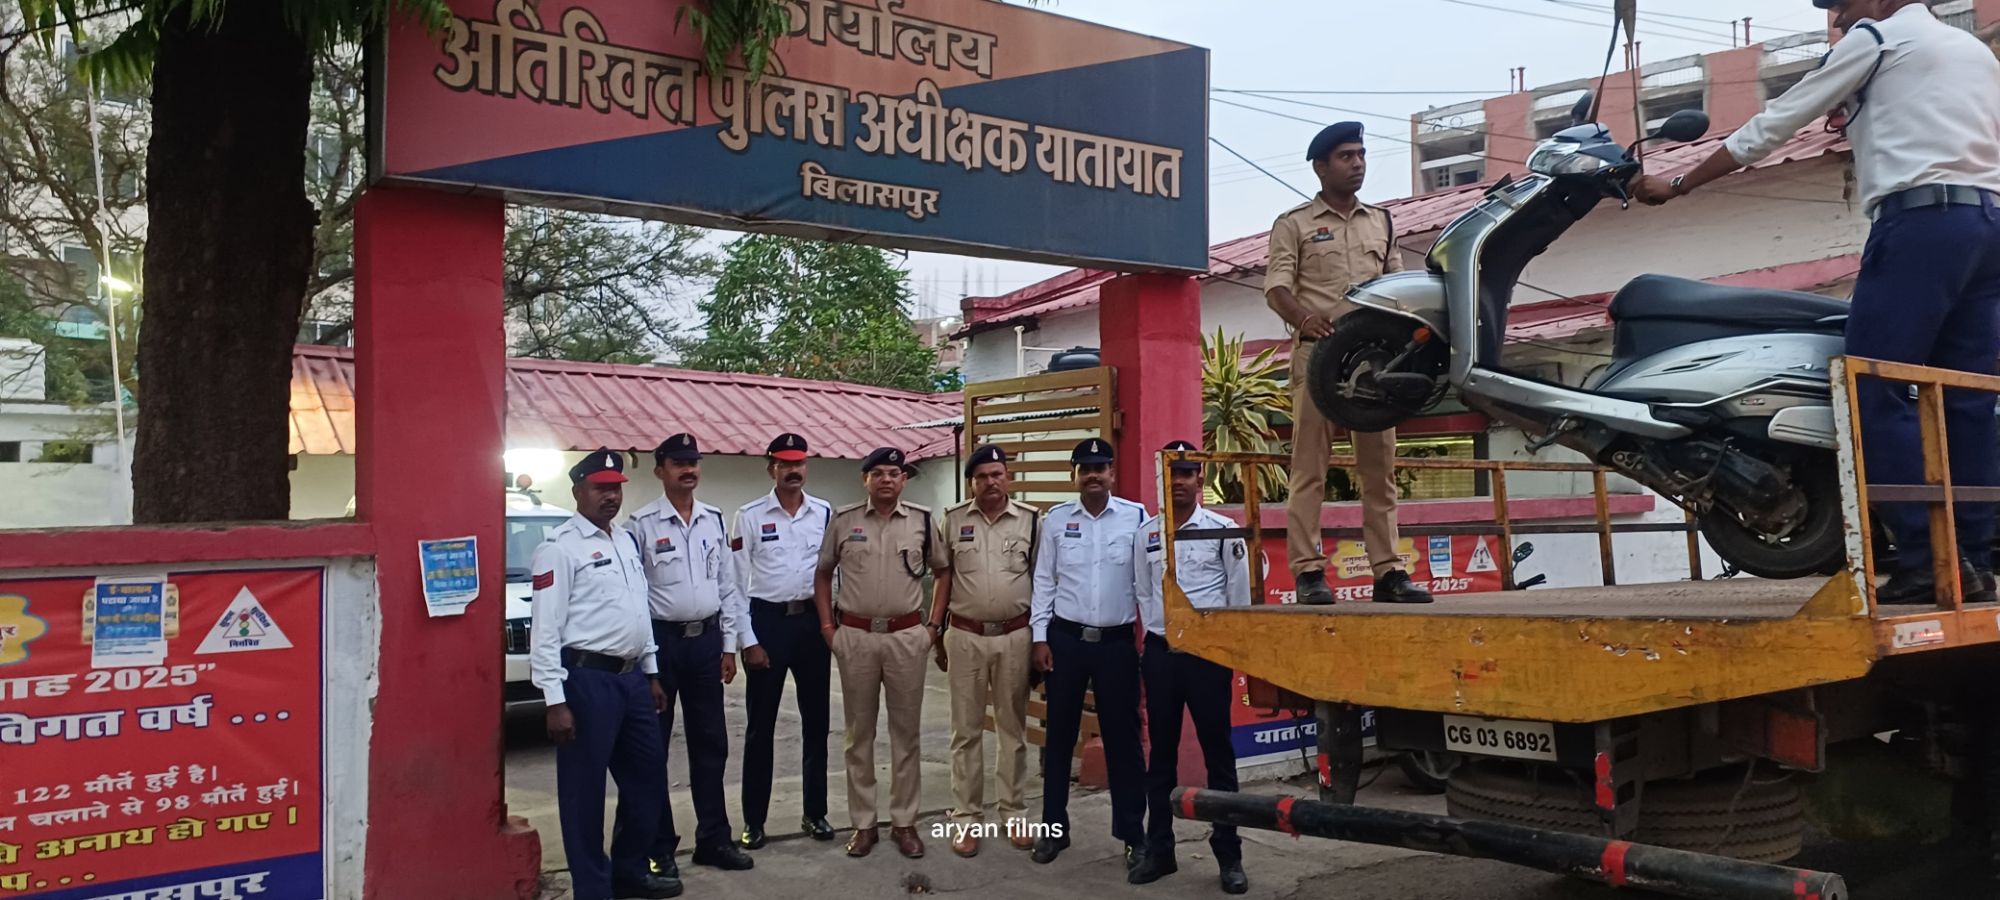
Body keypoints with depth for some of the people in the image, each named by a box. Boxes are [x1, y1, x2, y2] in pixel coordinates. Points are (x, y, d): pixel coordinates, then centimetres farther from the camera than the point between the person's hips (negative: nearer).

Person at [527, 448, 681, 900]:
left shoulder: (627, 541, 14)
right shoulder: (560, 547, -11)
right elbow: (545, 630, -15)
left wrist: (651, 673, 19)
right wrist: (555, 701, -19)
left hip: (631, 677, 8)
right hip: (586, 679, -8)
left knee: (647, 777, 16)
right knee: (585, 790, 3)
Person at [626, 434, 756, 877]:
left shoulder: (715, 520, 7)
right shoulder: (643, 523, -8)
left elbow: (727, 584, 11)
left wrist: (729, 644, 8)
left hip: (706, 638, 5)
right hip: (660, 639, -5)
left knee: (710, 743, 11)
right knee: (654, 748, 5)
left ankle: (713, 838, 23)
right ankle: (659, 845, 17)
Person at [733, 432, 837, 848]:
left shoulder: (826, 514, 4)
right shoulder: (750, 516, -3)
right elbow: (737, 581, -4)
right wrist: (747, 639, -8)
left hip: (812, 620, 3)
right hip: (767, 621, -2)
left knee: (816, 720, 11)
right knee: (761, 724, 5)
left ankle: (815, 812, 23)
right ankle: (753, 820, 15)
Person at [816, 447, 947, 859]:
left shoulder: (922, 520, 1)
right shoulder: (843, 520, 0)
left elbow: (944, 571, 10)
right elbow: (822, 574, 9)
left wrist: (935, 624, 4)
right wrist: (827, 626, 2)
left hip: (907, 636, 0)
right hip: (855, 636, 0)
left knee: (906, 731, 6)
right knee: (859, 732, 7)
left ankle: (904, 822, 16)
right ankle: (864, 823, 17)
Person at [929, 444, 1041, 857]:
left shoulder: (1032, 520, 0)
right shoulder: (953, 520, 2)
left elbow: (1041, 582, 4)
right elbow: (944, 579, 7)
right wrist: (935, 633, 4)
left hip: (1014, 636, 0)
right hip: (965, 636, 0)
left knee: (1013, 729, 9)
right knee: (966, 730, 5)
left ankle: (1013, 813, 19)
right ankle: (966, 818, 13)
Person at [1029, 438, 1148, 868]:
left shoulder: (1136, 517, -2)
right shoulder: (1055, 519, 2)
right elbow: (1044, 581, 4)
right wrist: (1040, 638, 0)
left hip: (1117, 642, -1)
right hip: (1065, 639, 1)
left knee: (1122, 738, 6)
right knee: (1059, 736, 10)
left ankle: (1132, 834, 17)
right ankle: (1054, 828, 23)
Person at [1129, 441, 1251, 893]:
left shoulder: (1223, 530, -2)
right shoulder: (1146, 534, 6)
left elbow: (1239, 595, 1)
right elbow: (1143, 594, 12)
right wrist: (1158, 639, 7)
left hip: (1208, 651, -3)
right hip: (1160, 652, 3)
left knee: (1218, 753, 2)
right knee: (1161, 754, 10)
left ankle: (1229, 855, 10)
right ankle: (1159, 850, 19)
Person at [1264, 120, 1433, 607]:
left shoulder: (1381, 222, 20)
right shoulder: (1294, 224, 6)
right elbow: (1276, 286, -4)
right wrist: (1304, 318, -25)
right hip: (1319, 352, -4)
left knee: (1379, 466, 3)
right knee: (1310, 466, -6)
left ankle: (1387, 570, 6)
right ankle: (1308, 571, -5)